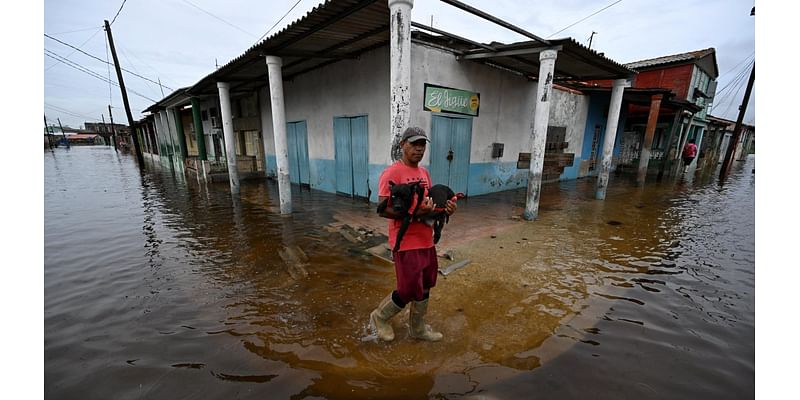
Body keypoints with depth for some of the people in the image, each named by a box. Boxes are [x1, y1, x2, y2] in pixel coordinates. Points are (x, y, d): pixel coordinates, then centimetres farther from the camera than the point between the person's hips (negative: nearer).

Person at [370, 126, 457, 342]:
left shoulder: (424, 172, 11)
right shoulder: (391, 173, -15)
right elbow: (383, 210, -19)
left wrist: (444, 208, -4)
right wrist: (414, 213, -27)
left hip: (427, 241, 8)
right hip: (406, 243, -8)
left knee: (424, 287, 18)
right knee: (409, 291, 2)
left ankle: (417, 328, 39)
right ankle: (380, 316, 31)